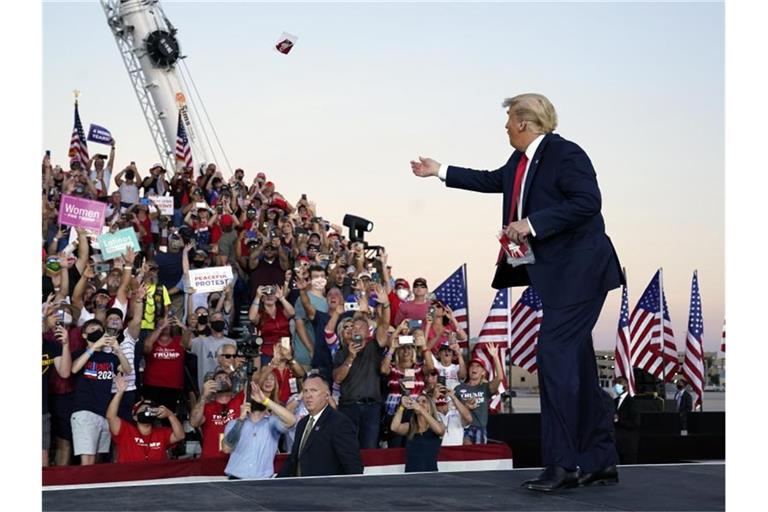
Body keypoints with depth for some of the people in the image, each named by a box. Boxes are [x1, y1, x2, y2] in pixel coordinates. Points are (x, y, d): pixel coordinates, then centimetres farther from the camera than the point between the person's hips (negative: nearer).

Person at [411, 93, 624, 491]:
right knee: (577, 362, 10)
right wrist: (439, 171, 36)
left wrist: (533, 224, -24)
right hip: (555, 275, 10)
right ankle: (599, 459, 17)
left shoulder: (565, 154, -14)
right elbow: (491, 180, 31)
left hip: (578, 271, -10)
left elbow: (587, 201, -24)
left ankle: (562, 463, -12)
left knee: (554, 354, -15)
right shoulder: (520, 161, 14)